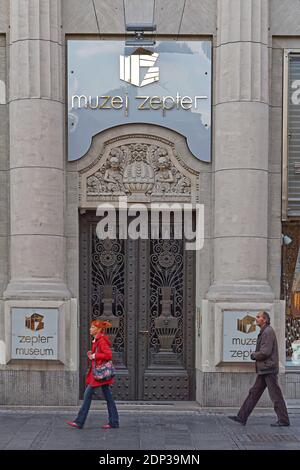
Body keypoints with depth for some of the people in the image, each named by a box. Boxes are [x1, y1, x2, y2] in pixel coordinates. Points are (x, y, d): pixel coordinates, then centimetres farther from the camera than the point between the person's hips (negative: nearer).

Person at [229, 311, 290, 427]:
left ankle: (284, 420, 7)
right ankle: (242, 417, 11)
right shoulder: (264, 332, 17)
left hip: (269, 369, -10)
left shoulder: (268, 332, -15)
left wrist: (253, 355, -5)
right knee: (254, 393, 9)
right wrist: (255, 355, 6)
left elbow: (265, 352, -21)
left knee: (276, 396, -2)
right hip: (264, 369, 10)